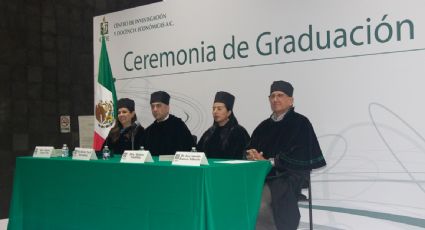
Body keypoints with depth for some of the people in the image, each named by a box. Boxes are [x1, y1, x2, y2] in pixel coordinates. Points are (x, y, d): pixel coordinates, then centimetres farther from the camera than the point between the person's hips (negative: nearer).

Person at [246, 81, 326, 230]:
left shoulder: (300, 123, 1)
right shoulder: (264, 126, 20)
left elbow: (299, 156, -10)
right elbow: (250, 149, 15)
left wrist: (268, 161, -11)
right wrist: (251, 155, -9)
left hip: (287, 177, -6)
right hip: (261, 175, 6)